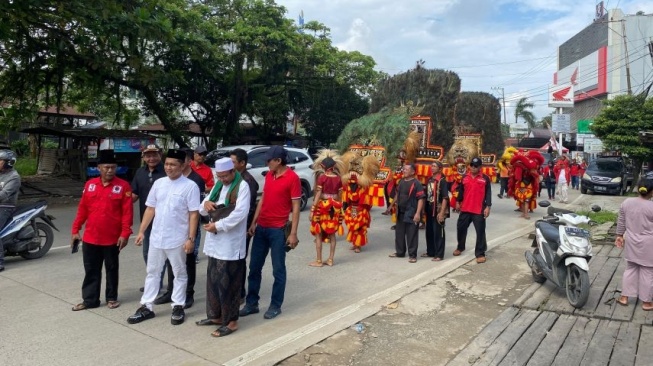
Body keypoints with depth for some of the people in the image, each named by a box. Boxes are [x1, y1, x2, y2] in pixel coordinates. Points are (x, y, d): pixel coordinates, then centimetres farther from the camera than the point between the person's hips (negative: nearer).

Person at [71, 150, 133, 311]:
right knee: (91, 270, 11)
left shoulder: (123, 186, -8)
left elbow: (127, 212, -10)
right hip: (90, 238, 3)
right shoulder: (90, 184, 4)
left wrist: (125, 233, -15)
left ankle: (112, 298, 26)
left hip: (112, 238, -3)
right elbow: (82, 209, 8)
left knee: (112, 269, 12)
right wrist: (75, 230, 6)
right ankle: (90, 300, 23)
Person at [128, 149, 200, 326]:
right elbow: (150, 208, 10)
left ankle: (178, 307, 22)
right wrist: (141, 231, 7)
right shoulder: (158, 183, 5)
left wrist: (191, 238, -16)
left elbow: (194, 214, -11)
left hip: (177, 239, -5)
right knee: (152, 272, 14)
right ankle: (146, 307, 25)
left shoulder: (190, 186, -10)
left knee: (179, 274, 10)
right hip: (156, 237, 5)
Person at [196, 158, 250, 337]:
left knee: (227, 283, -2)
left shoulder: (242, 186, -10)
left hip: (230, 244, -8)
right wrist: (206, 203, -6)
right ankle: (216, 315, 29)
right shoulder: (218, 186, 14)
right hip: (215, 242, 8)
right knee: (213, 280, 15)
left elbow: (240, 213, -21)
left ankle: (231, 321, 9)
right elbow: (203, 211, 18)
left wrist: (218, 225, -21)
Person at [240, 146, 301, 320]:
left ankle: (276, 305, 19)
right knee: (254, 267, 12)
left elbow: (295, 207, -12)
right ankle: (252, 303, 24)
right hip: (261, 228, 7)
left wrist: (293, 233, -14)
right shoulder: (269, 175, 10)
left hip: (278, 230, -7)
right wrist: (254, 222, 12)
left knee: (278, 269, 6)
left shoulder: (292, 178, -12)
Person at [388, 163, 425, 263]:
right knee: (399, 233, 16)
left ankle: (412, 255, 10)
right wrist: (393, 204, 24)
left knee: (411, 235, 0)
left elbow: (421, 199, -18)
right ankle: (400, 252, 30)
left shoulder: (416, 183, -15)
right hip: (400, 212, 8)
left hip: (411, 213, -8)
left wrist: (418, 213, -24)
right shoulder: (401, 181, 8)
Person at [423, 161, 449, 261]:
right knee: (429, 232, 14)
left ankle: (439, 255, 7)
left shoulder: (442, 181, -12)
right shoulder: (430, 180, 12)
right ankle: (430, 252, 27)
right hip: (429, 210, 8)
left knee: (438, 233, -1)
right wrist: (425, 209, 15)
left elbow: (445, 198, -17)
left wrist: (442, 212, -21)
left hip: (438, 211, -8)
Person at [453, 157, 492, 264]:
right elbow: (461, 191, 15)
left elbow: (488, 194, -4)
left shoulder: (485, 178, -4)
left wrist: (488, 207, -10)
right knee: (461, 228, 14)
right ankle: (460, 247, 34)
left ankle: (480, 253, 8)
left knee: (480, 232, 0)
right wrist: (458, 202, 15)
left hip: (479, 210, -4)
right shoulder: (464, 177, 6)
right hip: (465, 209, 4)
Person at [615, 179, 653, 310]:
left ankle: (624, 297, 20)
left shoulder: (626, 202, -2)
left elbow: (621, 222, 5)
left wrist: (619, 235, 15)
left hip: (631, 242, 5)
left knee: (630, 268, 17)